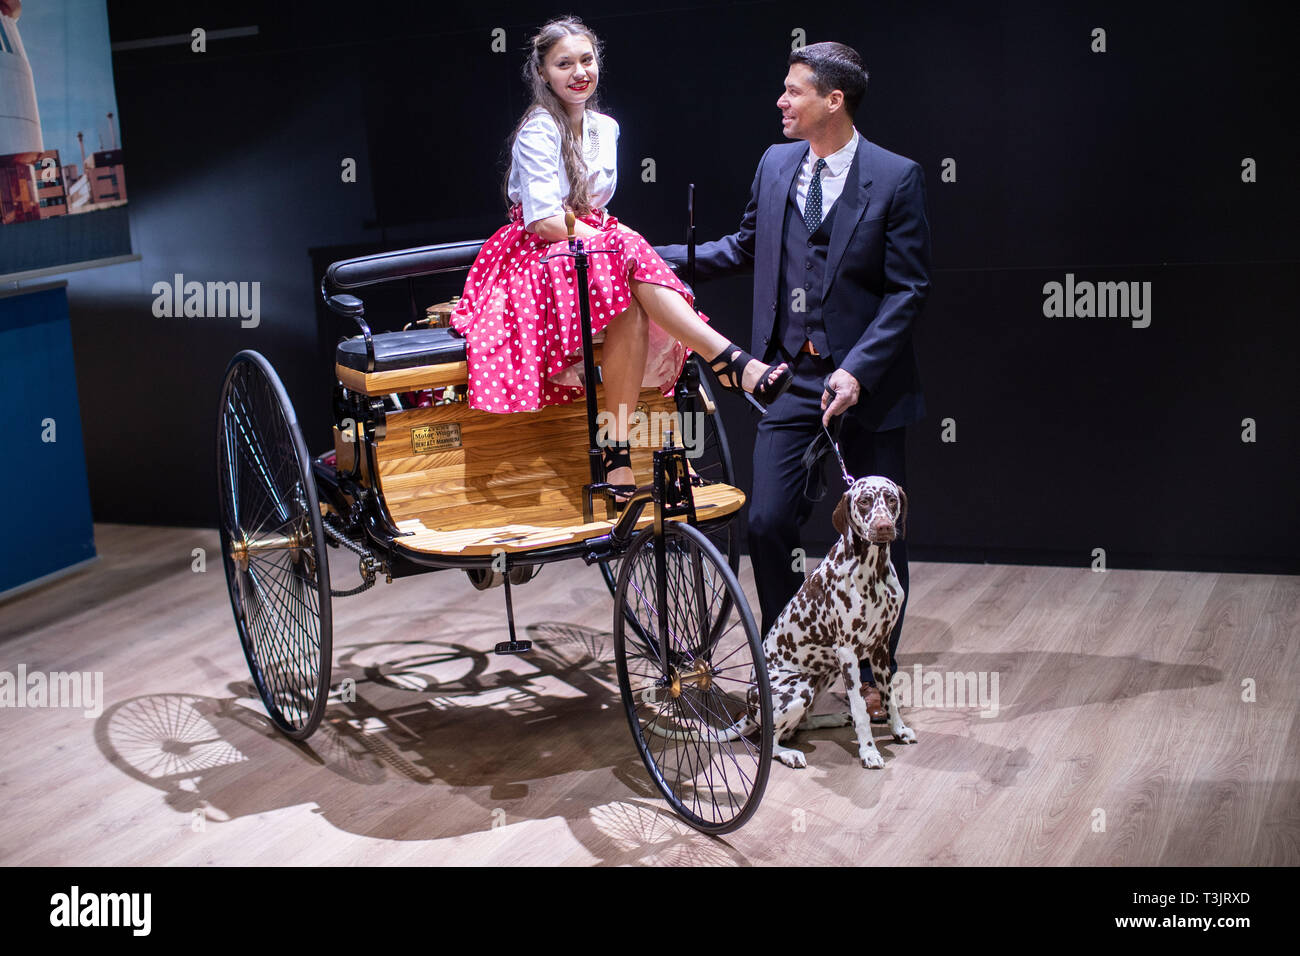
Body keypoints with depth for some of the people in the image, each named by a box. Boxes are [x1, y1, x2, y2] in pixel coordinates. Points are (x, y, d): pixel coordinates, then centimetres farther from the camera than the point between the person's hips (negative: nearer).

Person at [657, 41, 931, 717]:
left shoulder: (896, 178, -8)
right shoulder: (775, 164, 6)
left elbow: (908, 289, -10)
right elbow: (745, 248, 20)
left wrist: (857, 370, -20)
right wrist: (661, 257, 11)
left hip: (866, 381, -3)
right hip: (789, 376, 4)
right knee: (768, 523, -1)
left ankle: (873, 676, 23)